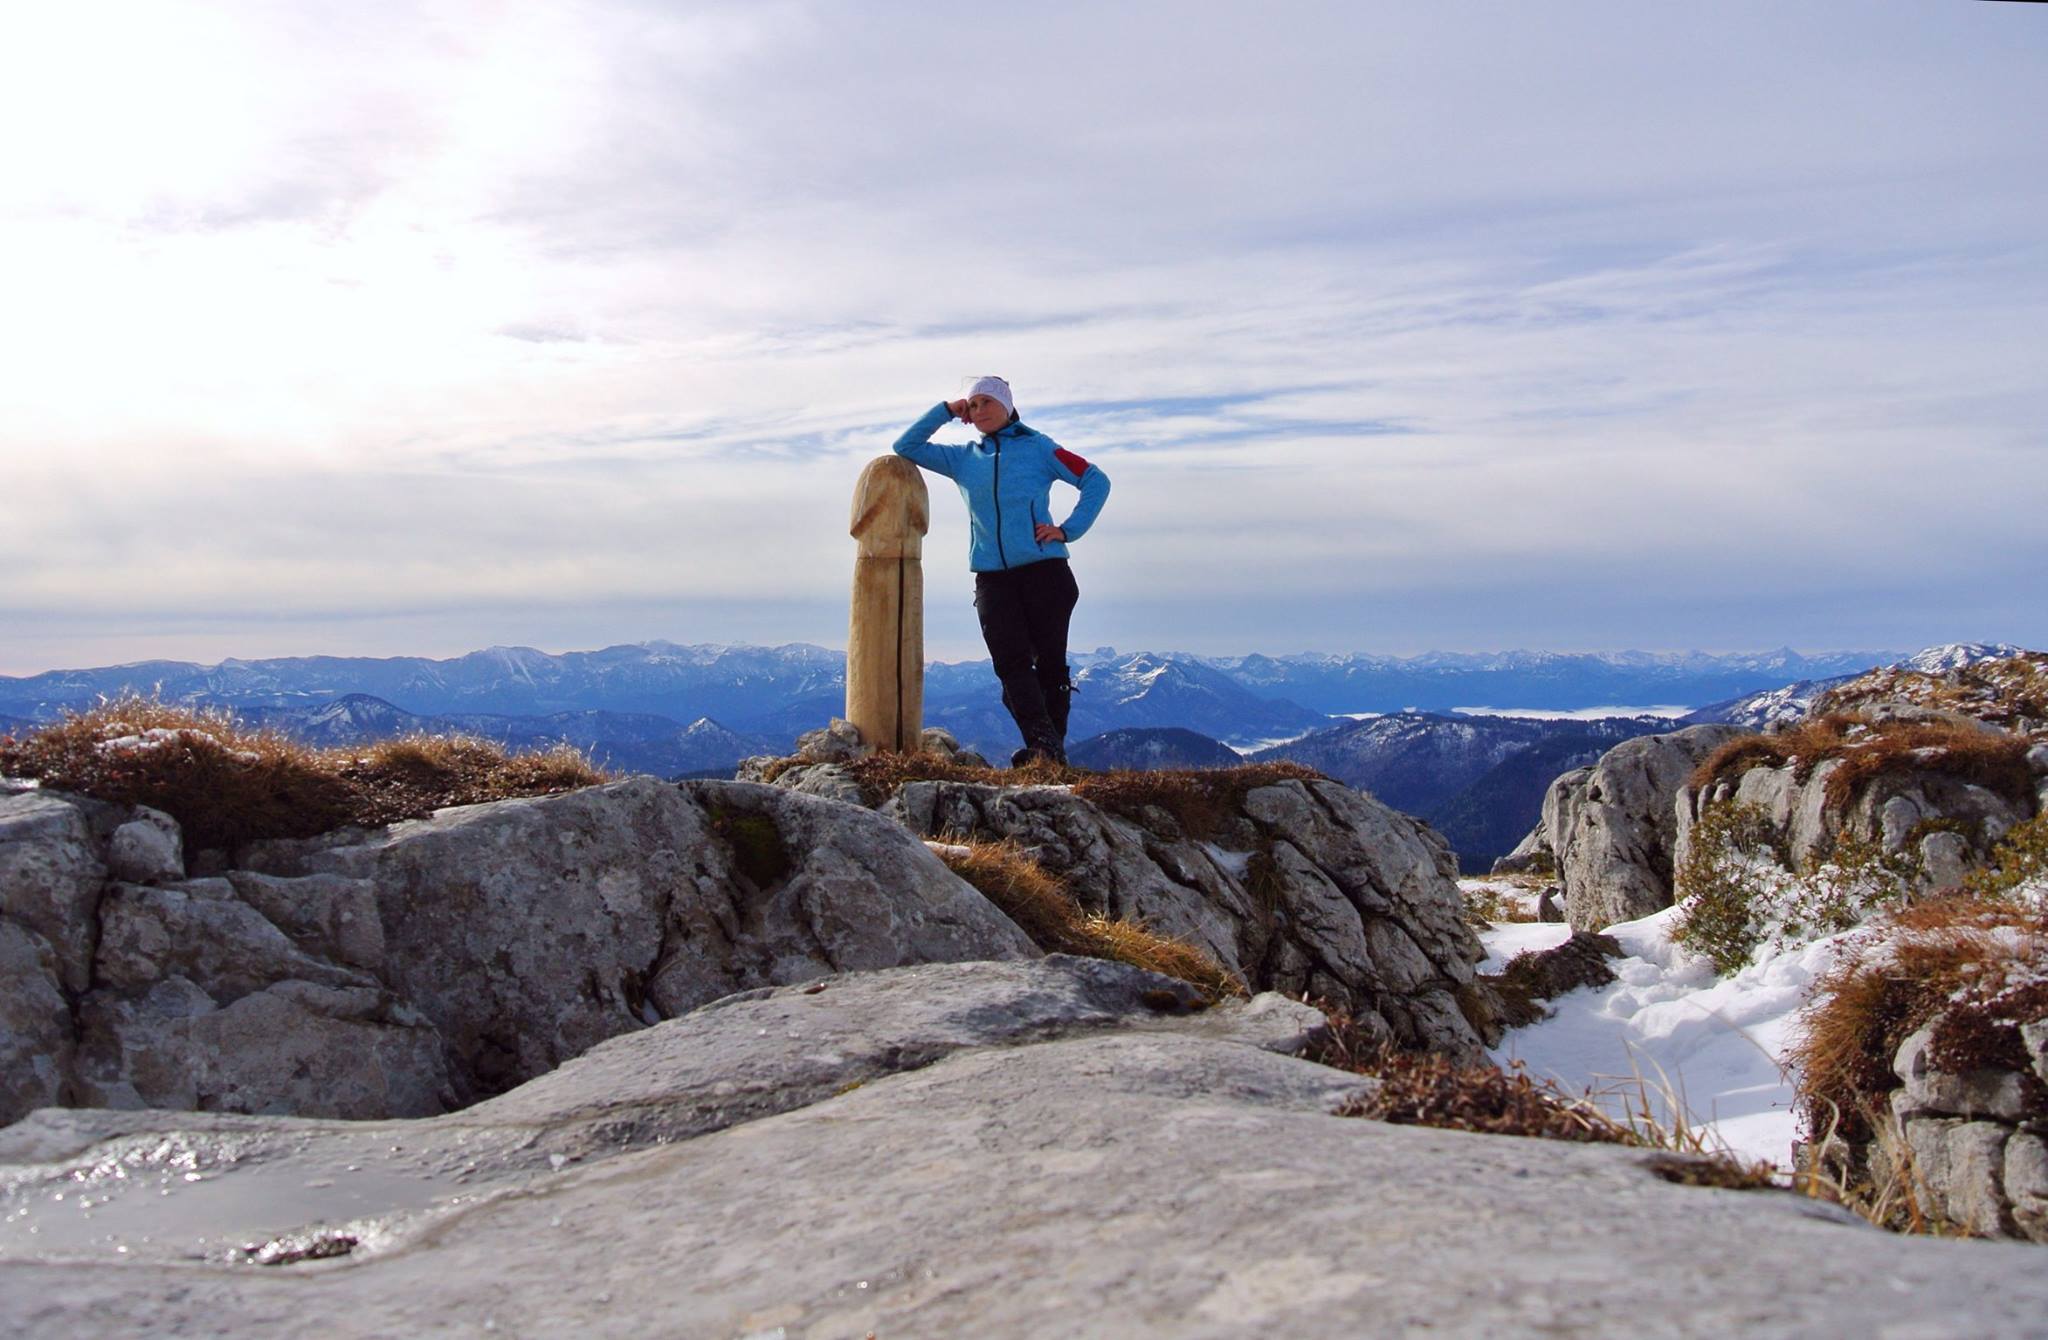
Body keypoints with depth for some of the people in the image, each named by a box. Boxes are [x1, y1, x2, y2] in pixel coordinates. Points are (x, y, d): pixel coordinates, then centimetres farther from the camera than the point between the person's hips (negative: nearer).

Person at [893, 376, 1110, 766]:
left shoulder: (1037, 447, 7)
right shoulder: (963, 458, 17)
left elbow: (1096, 481, 5)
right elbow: (905, 447, 20)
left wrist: (1068, 529, -6)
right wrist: (946, 411, 10)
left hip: (1044, 570, -3)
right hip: (991, 579, 3)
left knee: (1050, 661, -3)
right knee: (1011, 662, -14)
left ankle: (1053, 748, 2)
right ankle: (1043, 744, -22)